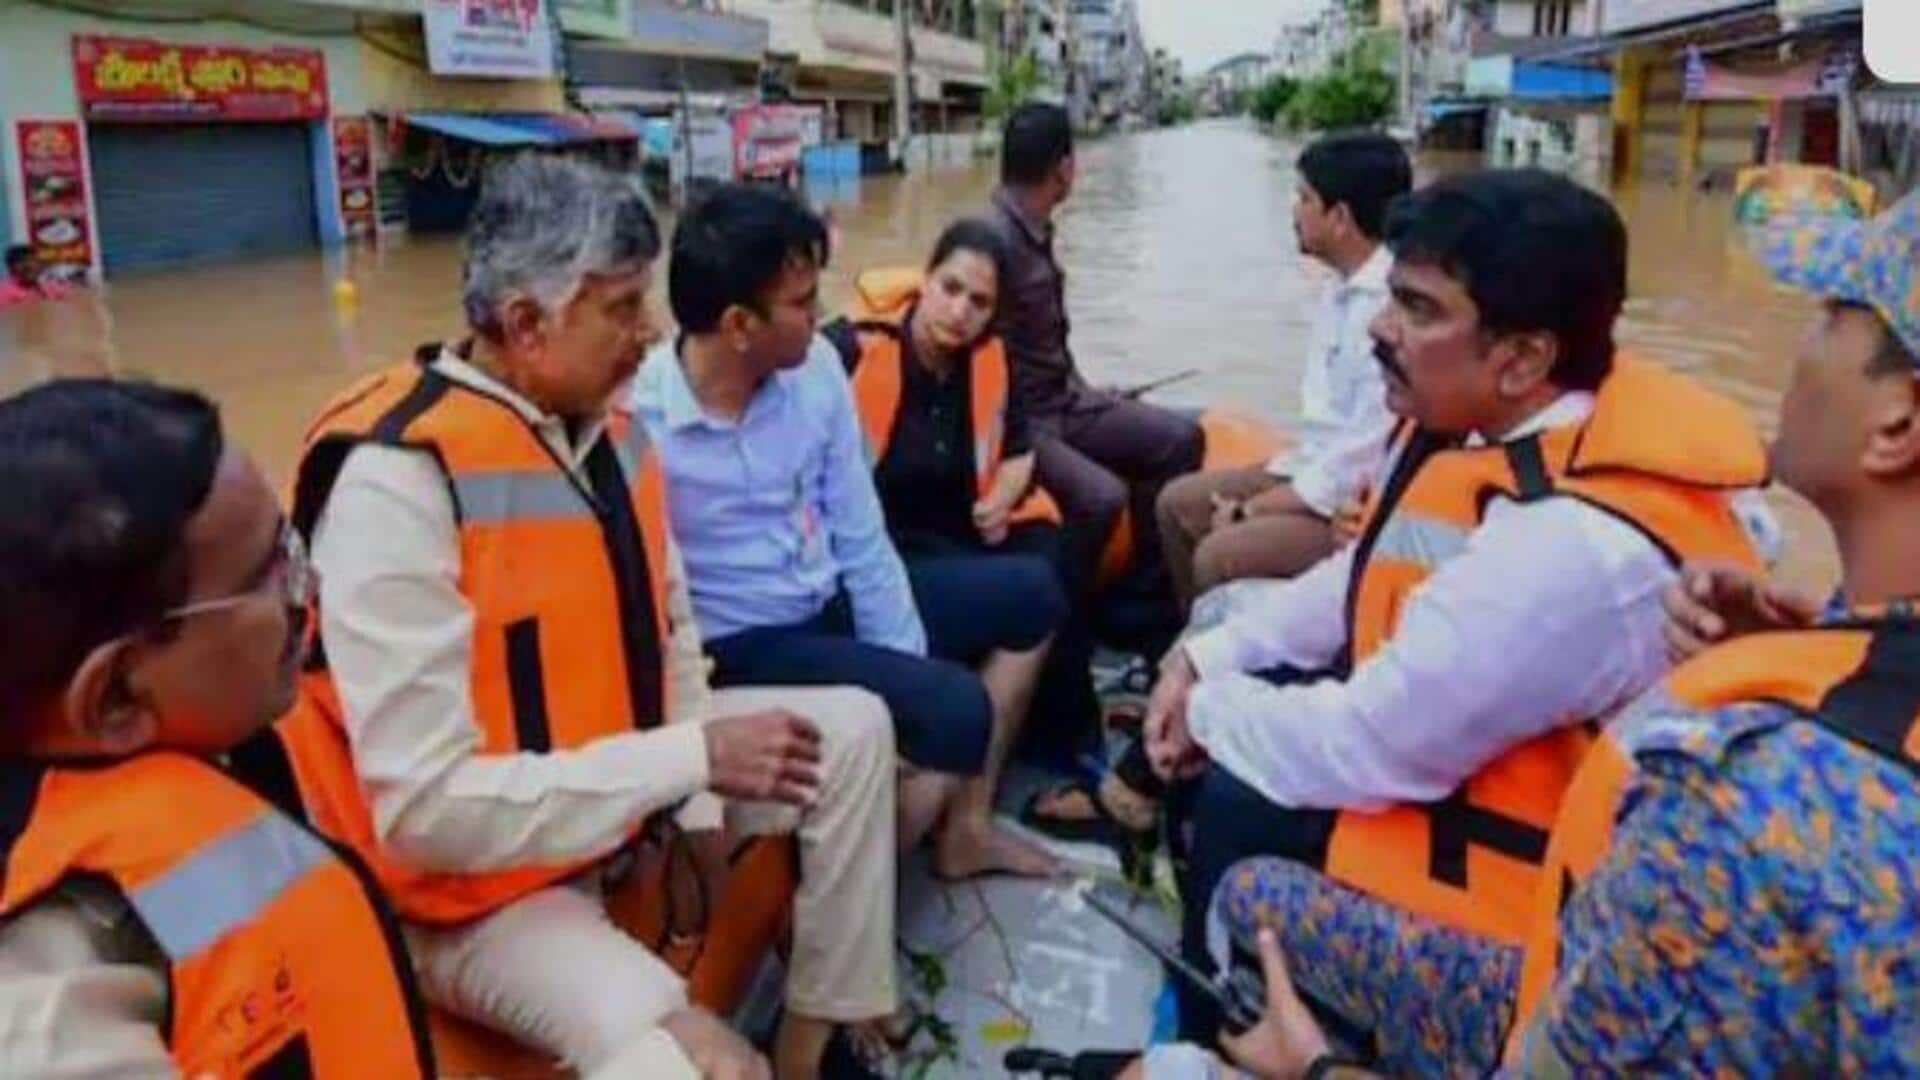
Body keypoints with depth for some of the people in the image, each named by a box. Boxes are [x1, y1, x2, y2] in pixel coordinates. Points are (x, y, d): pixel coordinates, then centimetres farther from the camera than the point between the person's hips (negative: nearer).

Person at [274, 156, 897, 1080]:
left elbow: (666, 629, 12)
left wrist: (701, 803, 1)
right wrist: (695, 759, -26)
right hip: (475, 882, -8)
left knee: (853, 731, 11)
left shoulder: (604, 422, 0)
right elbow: (425, 808, -29)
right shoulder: (397, 477, -26)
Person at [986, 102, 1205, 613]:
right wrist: (1029, 439, -20)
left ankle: (1149, 589, 13)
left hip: (1060, 402, 10)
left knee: (1179, 438, 3)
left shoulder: (1036, 231, 10)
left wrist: (1080, 393, 10)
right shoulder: (993, 240, -20)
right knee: (1102, 495, -30)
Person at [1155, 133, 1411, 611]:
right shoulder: (1343, 290, 7)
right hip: (1319, 470, 10)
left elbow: (1365, 460, -25)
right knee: (1178, 503, 9)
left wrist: (1252, 510, -16)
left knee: (1219, 555, -23)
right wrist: (1256, 496, 2)